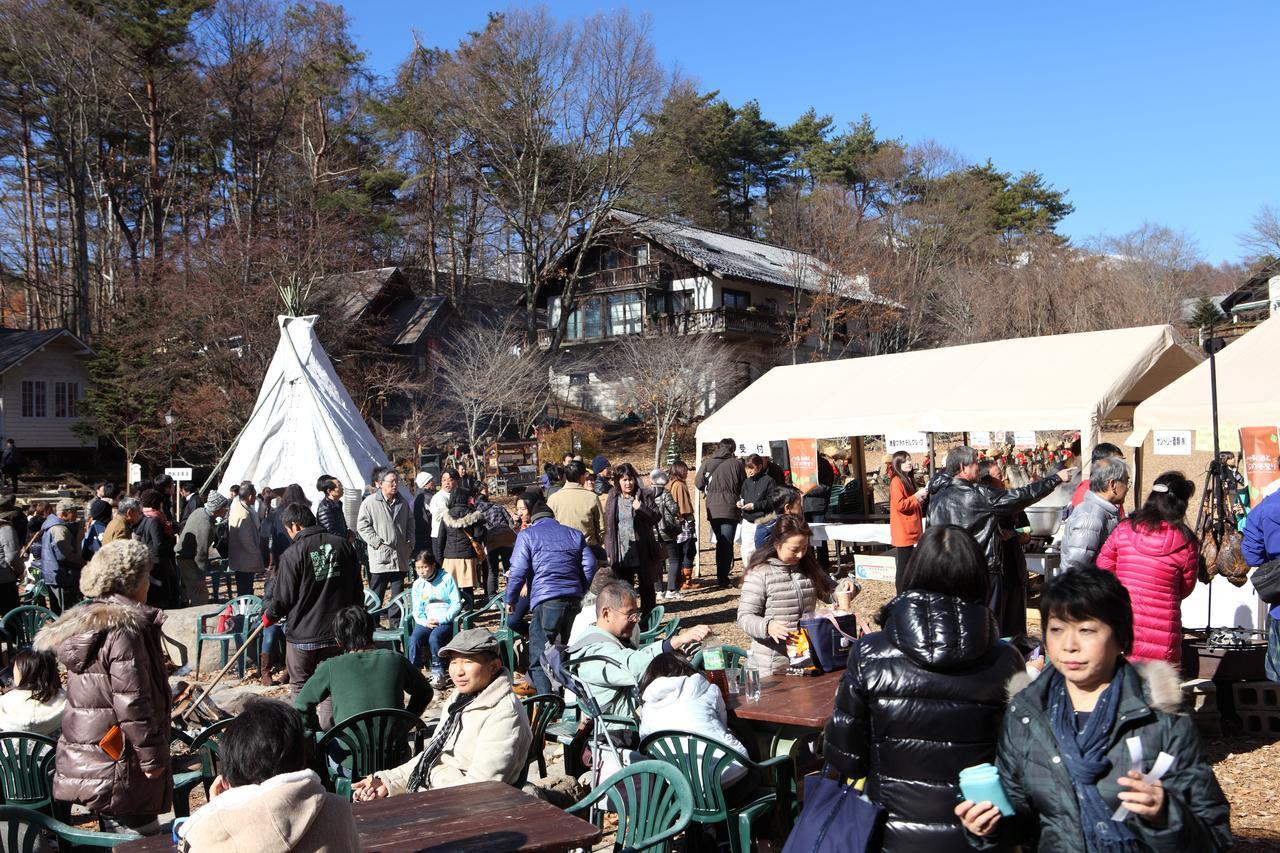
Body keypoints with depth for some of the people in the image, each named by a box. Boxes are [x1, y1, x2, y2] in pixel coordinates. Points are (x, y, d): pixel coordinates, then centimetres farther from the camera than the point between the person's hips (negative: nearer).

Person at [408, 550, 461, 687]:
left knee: (434, 638, -33)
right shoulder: (417, 584, 10)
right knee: (414, 639, -27)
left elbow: (456, 604, -5)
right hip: (426, 622, 4)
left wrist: (441, 620, -15)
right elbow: (416, 610, 9)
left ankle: (438, 674, -22)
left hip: (446, 621, -4)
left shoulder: (447, 579, -2)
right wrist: (425, 622, -12)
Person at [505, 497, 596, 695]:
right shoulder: (575, 534, 19)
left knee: (538, 658, -1)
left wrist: (511, 599, 10)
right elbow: (590, 565, 13)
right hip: (574, 600, 5)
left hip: (546, 601, -5)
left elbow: (518, 570, -2)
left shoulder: (527, 535, 7)